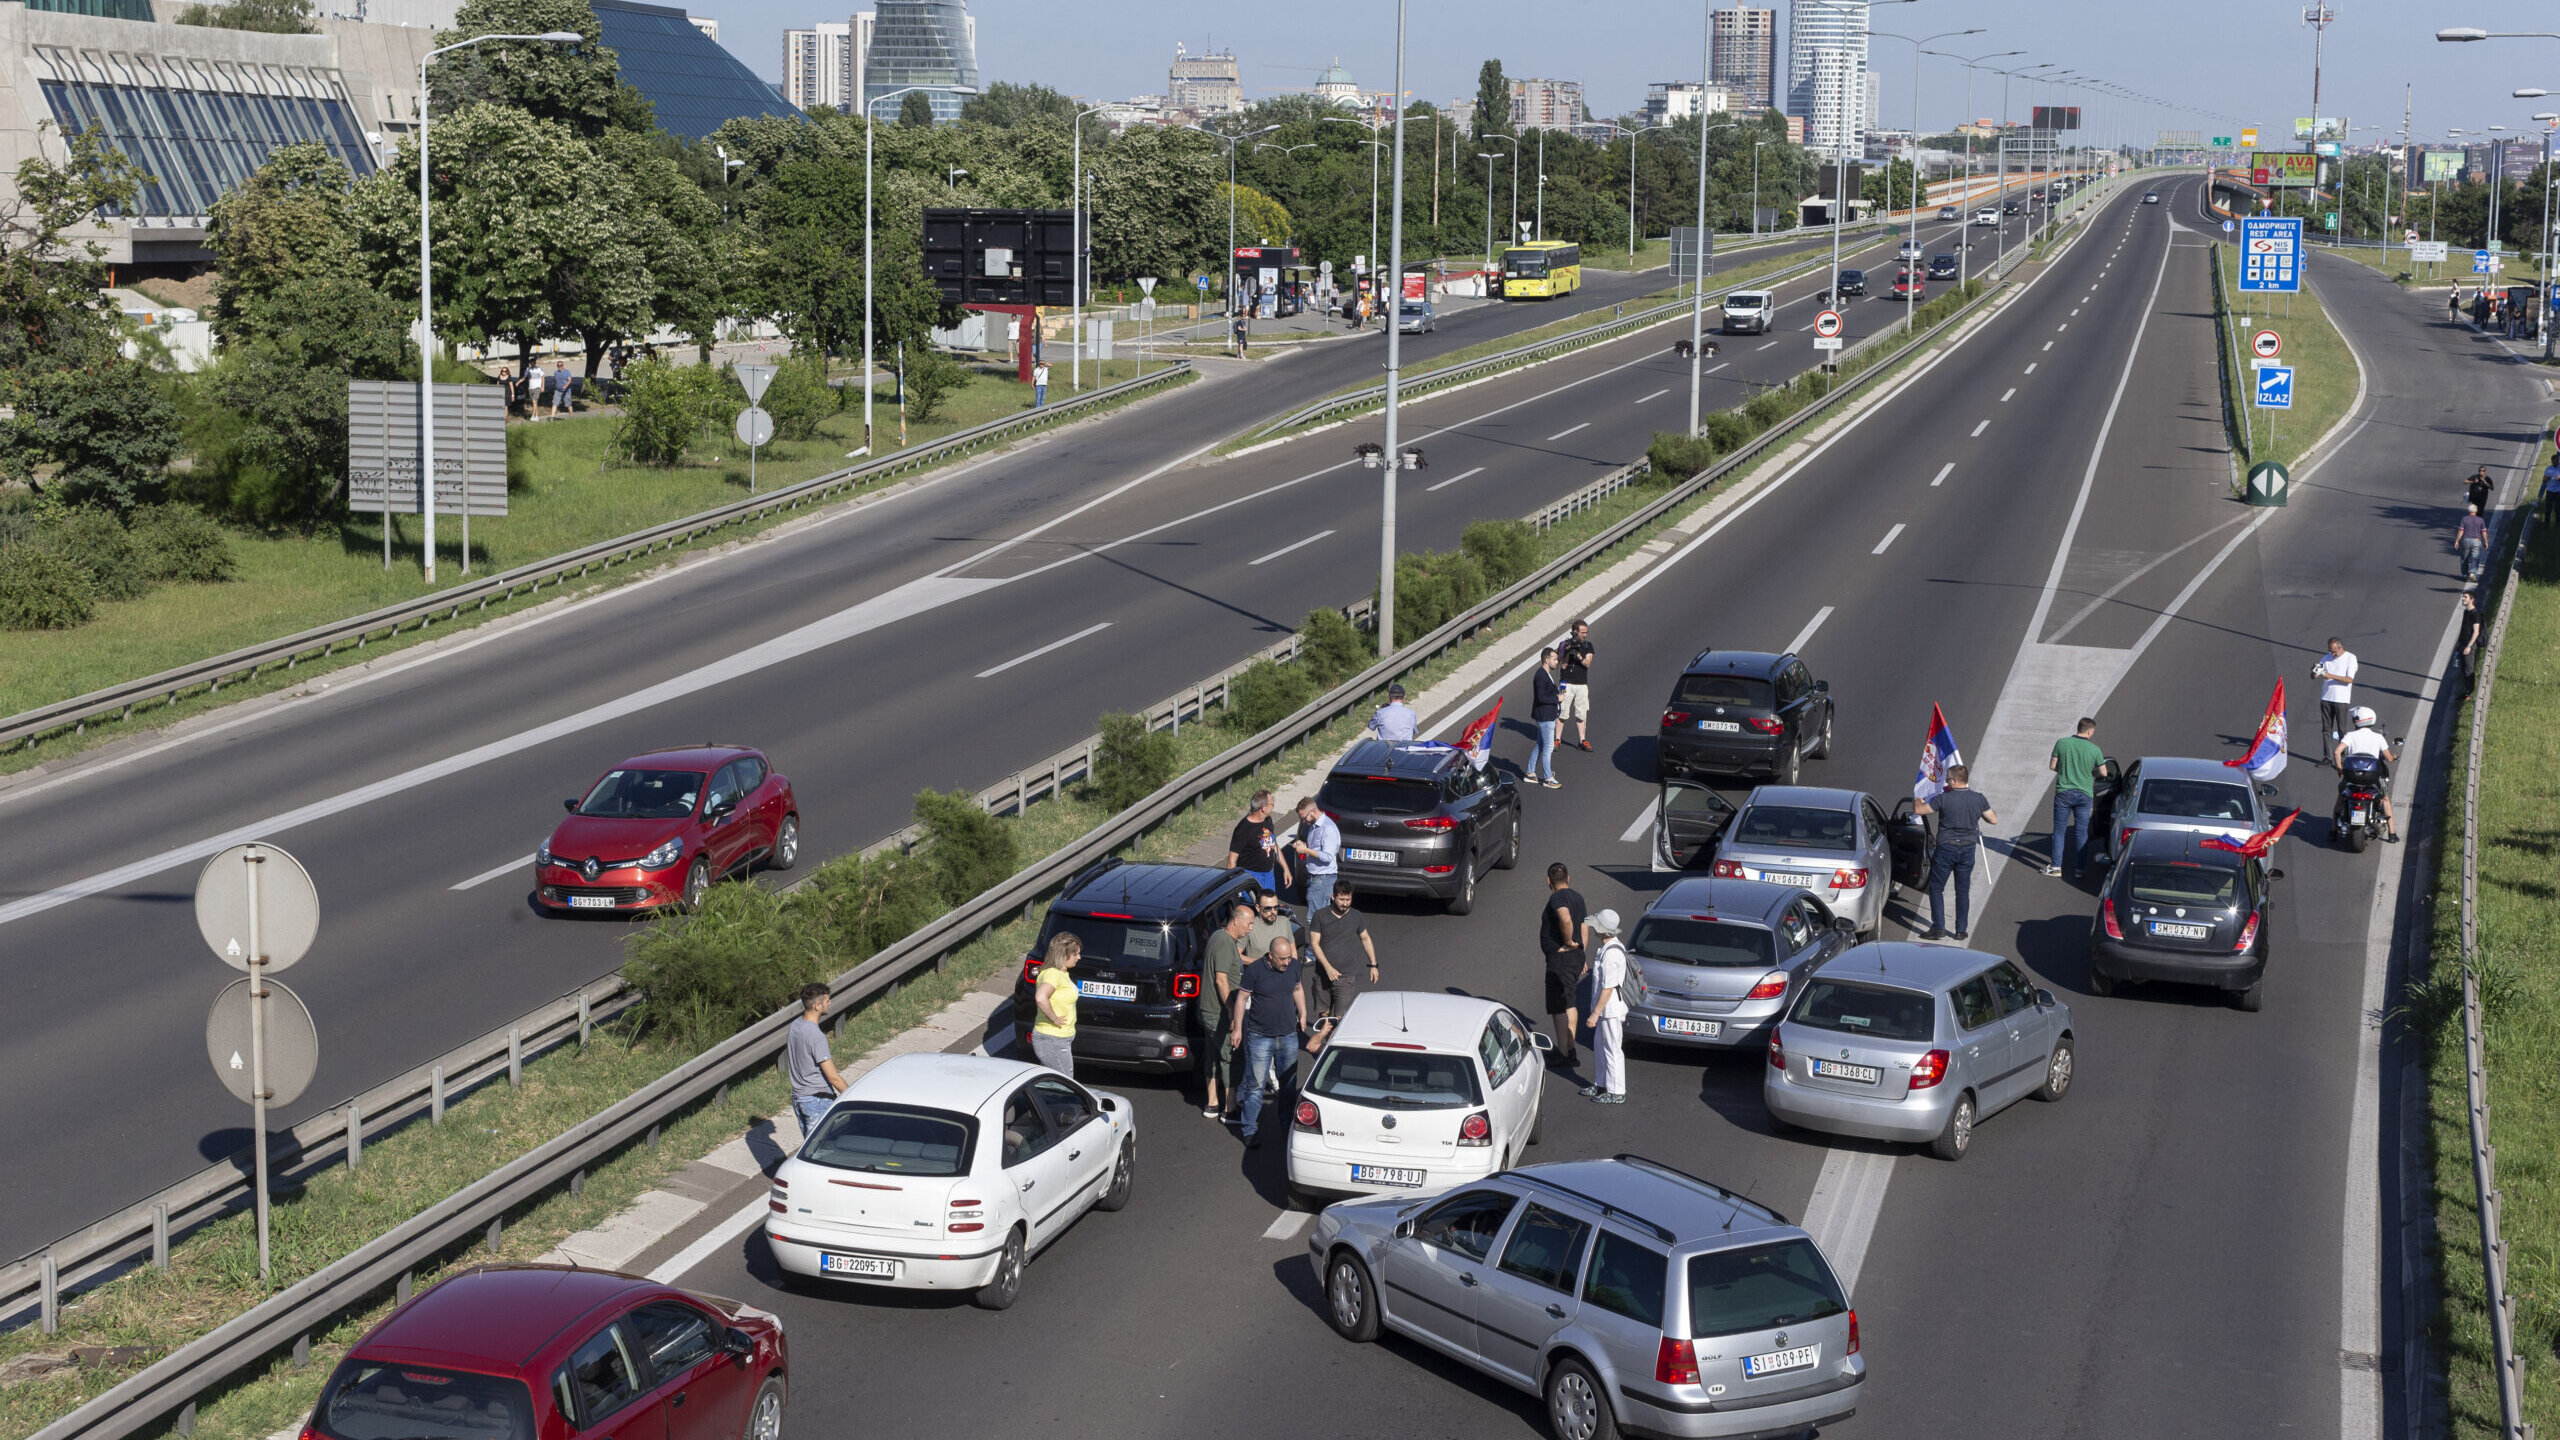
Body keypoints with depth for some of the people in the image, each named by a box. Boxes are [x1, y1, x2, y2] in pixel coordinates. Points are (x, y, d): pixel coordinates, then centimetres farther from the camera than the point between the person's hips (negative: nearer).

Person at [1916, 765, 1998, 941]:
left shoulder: (1944, 799, -16)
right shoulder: (1978, 799, -4)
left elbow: (1919, 810, -9)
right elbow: (1993, 820, 6)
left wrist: (1918, 801, 15)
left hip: (1946, 848, -4)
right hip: (1968, 849, 4)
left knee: (1936, 888, 8)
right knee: (1963, 890, 13)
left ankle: (1938, 928, 3)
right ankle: (1961, 930, 14)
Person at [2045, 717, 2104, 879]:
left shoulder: (2062, 743, -7)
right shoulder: (2094, 750, -6)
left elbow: (2052, 766, -1)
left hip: (2063, 792, 0)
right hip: (2084, 794, 0)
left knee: (2059, 830, 9)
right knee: (2081, 832, 8)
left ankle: (2056, 866, 7)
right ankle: (2079, 868, 7)